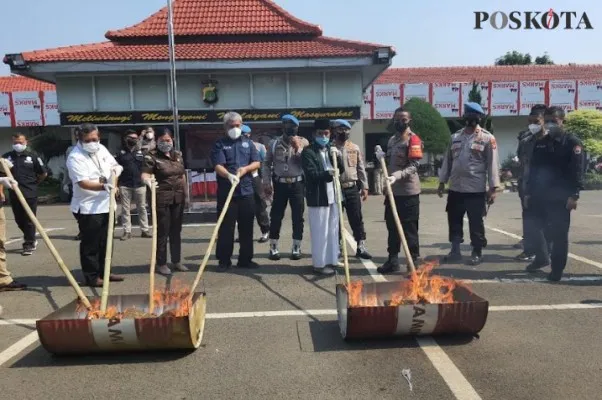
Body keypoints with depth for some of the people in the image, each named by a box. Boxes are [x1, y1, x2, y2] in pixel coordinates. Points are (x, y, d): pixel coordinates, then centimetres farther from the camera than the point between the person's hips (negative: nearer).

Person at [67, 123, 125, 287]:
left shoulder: (101, 149, 7)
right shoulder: (75, 157, -16)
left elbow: (115, 165, 19)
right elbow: (83, 183, -27)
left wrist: (115, 170, -5)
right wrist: (104, 186, -42)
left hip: (106, 205, 8)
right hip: (88, 208, -8)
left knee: (105, 242, 16)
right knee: (90, 244, 0)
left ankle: (103, 272, 28)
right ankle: (91, 277, 10)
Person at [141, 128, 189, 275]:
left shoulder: (178, 155, 11)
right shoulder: (151, 156, -7)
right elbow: (145, 173, -20)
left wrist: (186, 194, 16)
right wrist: (147, 179, -43)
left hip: (178, 198, 5)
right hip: (161, 199, -5)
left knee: (176, 231, 12)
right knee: (162, 232, 1)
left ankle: (176, 261, 23)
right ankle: (161, 263, 13)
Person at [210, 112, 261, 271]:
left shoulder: (247, 142, 13)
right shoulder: (220, 144, 1)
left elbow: (257, 163, 8)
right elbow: (218, 166, -13)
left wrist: (245, 169, -13)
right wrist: (229, 175, -33)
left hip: (247, 192, 4)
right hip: (226, 192, -3)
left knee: (247, 227, 8)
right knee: (226, 227, 1)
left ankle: (245, 259, 19)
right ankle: (224, 260, 11)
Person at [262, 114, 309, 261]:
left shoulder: (303, 142, 2)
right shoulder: (274, 143, 5)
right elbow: (267, 164, 7)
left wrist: (298, 148, -18)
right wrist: (266, 183, -1)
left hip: (297, 184, 0)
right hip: (280, 184, 1)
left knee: (298, 217, 4)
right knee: (276, 216, 4)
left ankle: (296, 248, 15)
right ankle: (273, 248, 16)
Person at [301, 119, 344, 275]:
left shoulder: (331, 150, 15)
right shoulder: (308, 151, -7)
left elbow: (341, 170, 10)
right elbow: (311, 174, -17)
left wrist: (338, 156, -7)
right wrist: (327, 174, -33)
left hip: (333, 195, 7)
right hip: (318, 197, -7)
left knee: (333, 230, 12)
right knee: (320, 232, -3)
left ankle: (331, 260, 23)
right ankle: (319, 264, 6)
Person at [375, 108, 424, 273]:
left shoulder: (413, 139, -9)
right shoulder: (392, 139, 16)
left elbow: (413, 166, -18)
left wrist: (396, 176, -32)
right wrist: (382, 157, 4)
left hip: (408, 192, -8)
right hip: (392, 191, 8)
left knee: (410, 229, -1)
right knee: (392, 227, 14)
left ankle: (414, 262, 9)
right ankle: (393, 260, 25)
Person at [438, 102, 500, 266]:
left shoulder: (487, 138, -4)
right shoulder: (455, 137, 9)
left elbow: (492, 164, -6)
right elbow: (447, 160, 12)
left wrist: (493, 188, -10)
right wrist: (442, 181, 10)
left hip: (476, 189, -4)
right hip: (455, 188, 5)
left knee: (476, 223, 4)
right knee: (454, 221, 10)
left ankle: (477, 252, 18)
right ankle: (455, 250, 22)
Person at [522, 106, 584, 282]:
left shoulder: (572, 142, -4)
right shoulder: (539, 142, 12)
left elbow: (577, 171, -10)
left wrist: (574, 195, -17)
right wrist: (528, 192, 10)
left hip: (560, 197, -5)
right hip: (539, 195, 5)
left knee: (559, 233, 0)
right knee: (534, 226, 10)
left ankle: (557, 269, 11)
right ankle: (542, 258, 30)